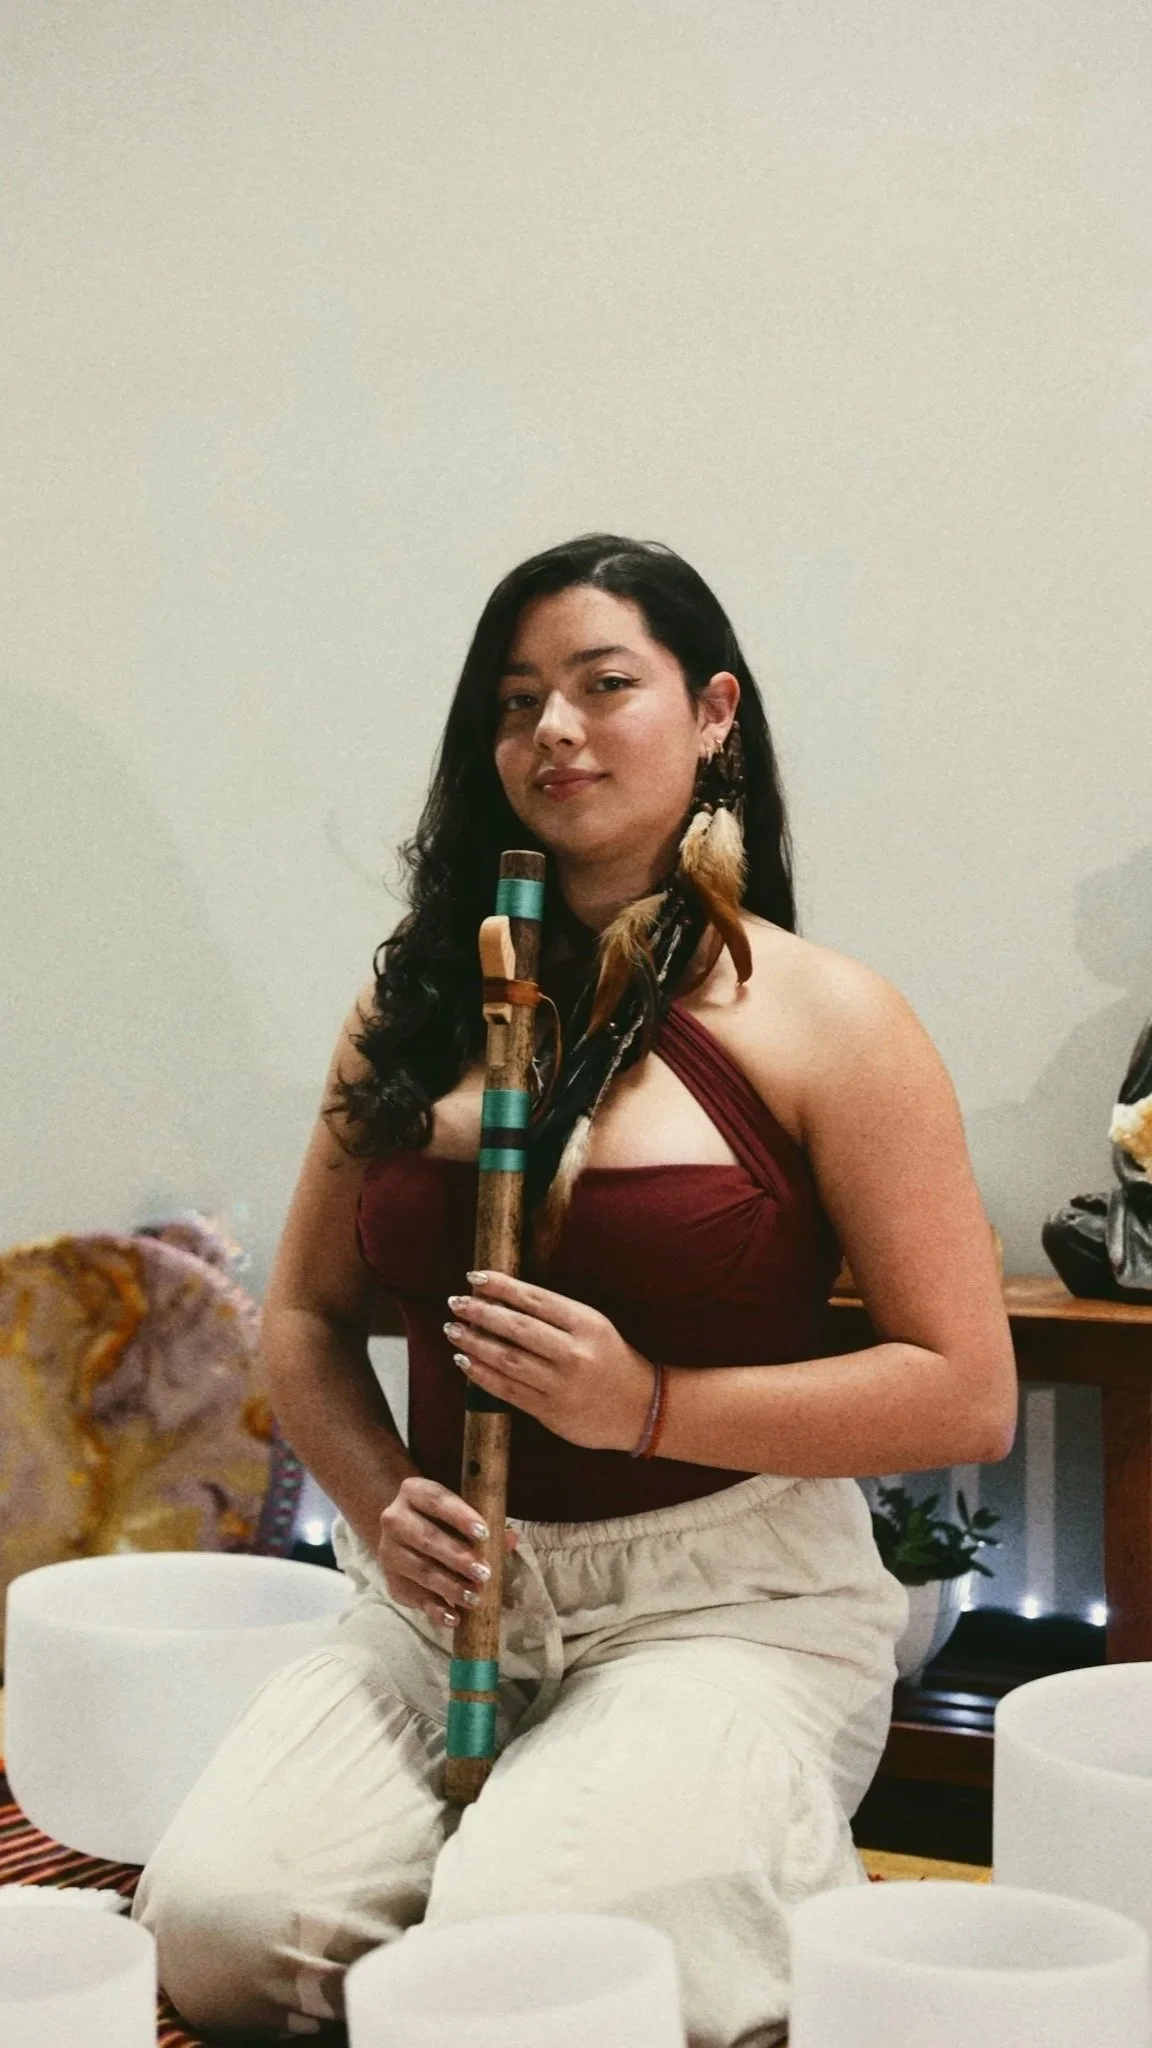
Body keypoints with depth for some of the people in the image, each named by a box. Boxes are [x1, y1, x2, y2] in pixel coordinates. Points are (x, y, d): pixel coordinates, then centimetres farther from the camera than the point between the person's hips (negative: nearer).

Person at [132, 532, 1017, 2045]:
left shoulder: (823, 1019, -4)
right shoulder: (419, 998, 9)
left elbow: (969, 1396, -7)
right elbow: (306, 1317, 15)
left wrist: (650, 1404, -17)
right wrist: (382, 1502, -5)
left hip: (728, 1607, -3)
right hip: (444, 1597, 4)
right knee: (214, 1923, -19)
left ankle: (792, 1885, 5)